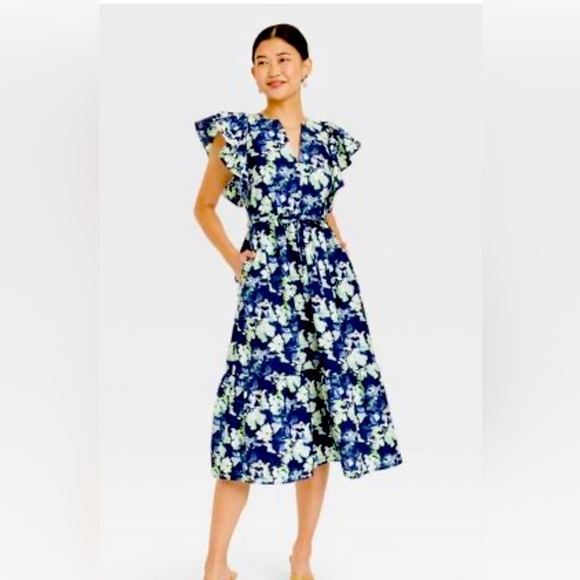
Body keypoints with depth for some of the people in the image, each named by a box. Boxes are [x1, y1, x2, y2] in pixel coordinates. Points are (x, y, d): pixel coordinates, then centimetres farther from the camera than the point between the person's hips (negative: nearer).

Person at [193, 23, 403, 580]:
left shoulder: (330, 139, 11)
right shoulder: (236, 132, 2)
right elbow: (204, 207, 10)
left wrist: (340, 254, 10)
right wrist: (233, 258, 0)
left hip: (328, 280, 4)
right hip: (267, 283, -4)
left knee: (324, 414, 5)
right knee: (255, 413, -7)